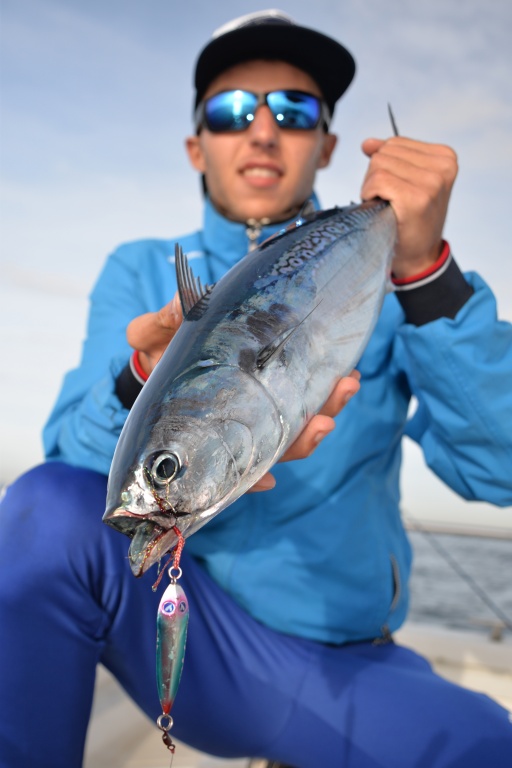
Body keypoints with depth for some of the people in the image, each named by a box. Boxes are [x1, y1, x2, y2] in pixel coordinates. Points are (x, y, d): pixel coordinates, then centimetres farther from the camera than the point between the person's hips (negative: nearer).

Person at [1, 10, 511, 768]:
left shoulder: (381, 276, -1)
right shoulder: (141, 272, 1)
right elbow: (71, 453, -14)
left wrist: (425, 268, -28)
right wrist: (146, 390, -37)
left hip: (346, 667, 2)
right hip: (183, 630, 0)